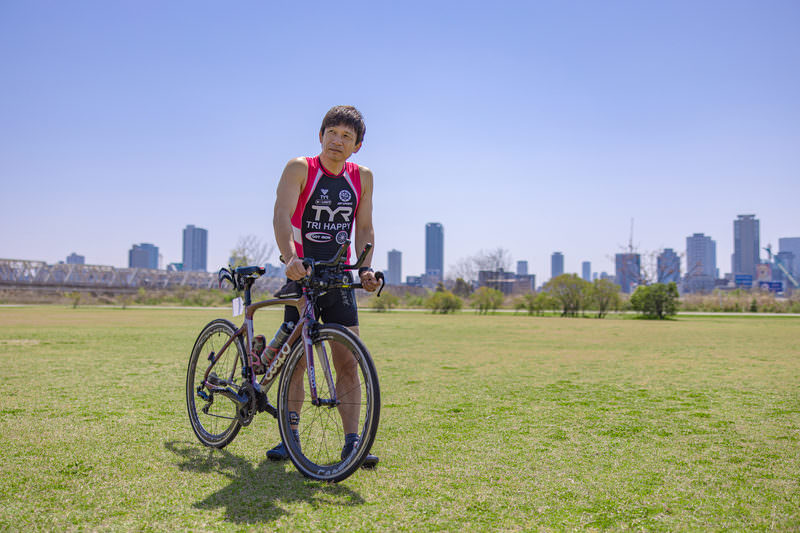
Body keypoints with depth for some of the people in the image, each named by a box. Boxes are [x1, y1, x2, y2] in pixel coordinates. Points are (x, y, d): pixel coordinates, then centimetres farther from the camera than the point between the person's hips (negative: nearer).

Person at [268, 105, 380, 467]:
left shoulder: (362, 178, 5)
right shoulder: (299, 169, -6)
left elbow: (364, 228, 6)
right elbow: (282, 214, -19)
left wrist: (365, 268, -11)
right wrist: (290, 257, -36)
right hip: (301, 276, -2)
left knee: (348, 362, -1)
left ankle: (352, 442, 5)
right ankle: (290, 437, 18)